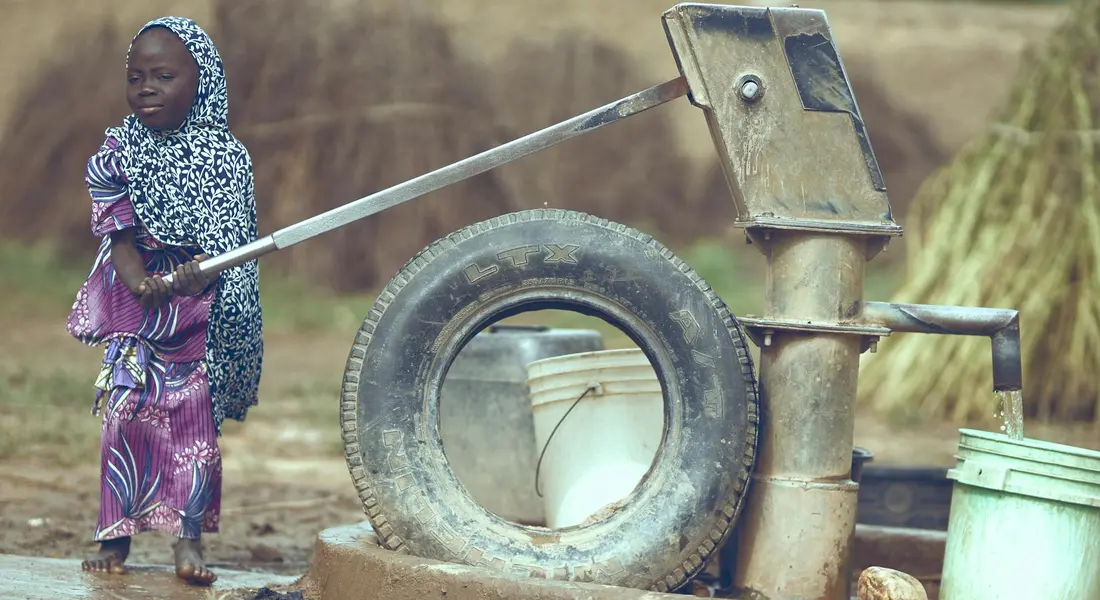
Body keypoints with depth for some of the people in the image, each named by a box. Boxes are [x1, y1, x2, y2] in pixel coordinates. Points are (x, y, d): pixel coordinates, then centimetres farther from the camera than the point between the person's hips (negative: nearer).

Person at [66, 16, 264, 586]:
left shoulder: (225, 157, -2)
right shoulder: (118, 151, 3)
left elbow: (231, 238, -9)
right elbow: (115, 229, -1)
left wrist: (200, 276, -29)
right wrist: (138, 278, -19)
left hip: (200, 307, -1)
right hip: (134, 305, 1)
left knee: (195, 420, 0)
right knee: (127, 414, -2)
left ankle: (189, 539, 6)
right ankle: (115, 537, 5)